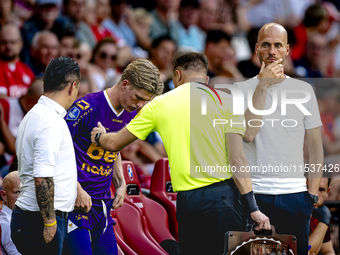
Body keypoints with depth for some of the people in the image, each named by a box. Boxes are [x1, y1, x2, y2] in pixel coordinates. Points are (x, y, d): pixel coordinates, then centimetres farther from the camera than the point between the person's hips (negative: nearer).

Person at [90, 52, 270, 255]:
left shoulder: (159, 104, 10)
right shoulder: (225, 101, 2)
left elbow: (115, 143, 18)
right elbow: (236, 158, -7)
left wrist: (99, 136, 41)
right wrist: (253, 208, -6)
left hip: (185, 199, 3)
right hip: (222, 193, -3)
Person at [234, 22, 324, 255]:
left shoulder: (303, 90, 8)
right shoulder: (241, 89, 2)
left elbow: (315, 144, 10)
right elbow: (248, 134, -14)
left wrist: (313, 191, 3)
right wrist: (263, 86, -16)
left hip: (294, 192, 2)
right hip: (254, 192, -1)